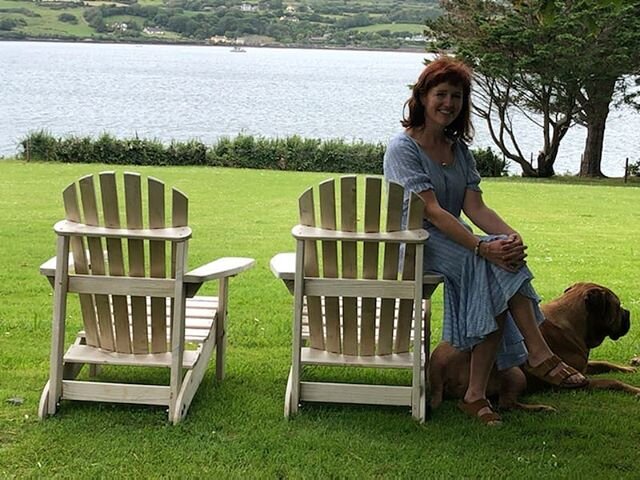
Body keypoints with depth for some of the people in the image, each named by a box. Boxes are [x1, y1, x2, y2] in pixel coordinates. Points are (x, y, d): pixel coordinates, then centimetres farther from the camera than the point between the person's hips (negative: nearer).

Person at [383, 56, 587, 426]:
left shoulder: (459, 150, 15)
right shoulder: (403, 149, -7)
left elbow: (475, 206, 1)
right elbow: (432, 211, -19)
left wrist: (511, 235, -20)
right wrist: (482, 247, -31)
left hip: (456, 239, 6)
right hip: (416, 241, -6)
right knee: (494, 262, -30)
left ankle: (477, 394, -26)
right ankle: (538, 354, -27)